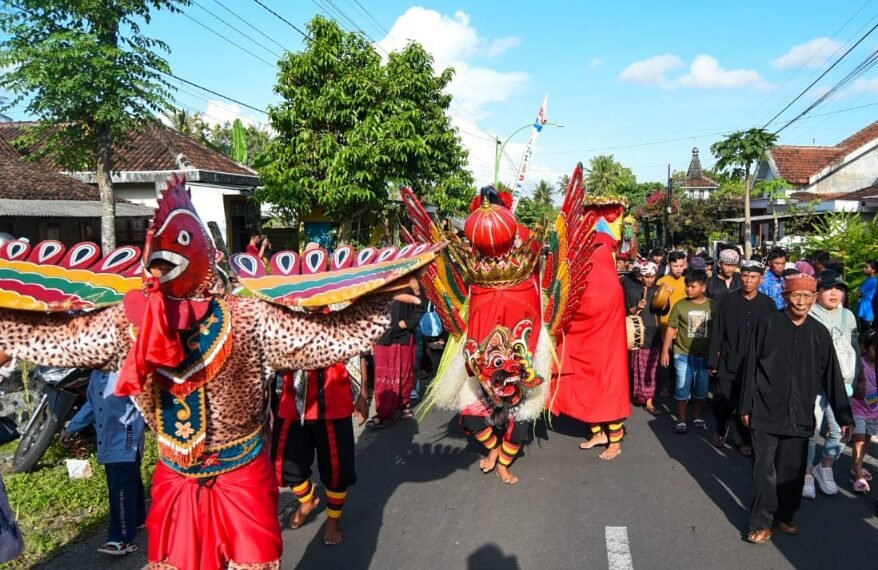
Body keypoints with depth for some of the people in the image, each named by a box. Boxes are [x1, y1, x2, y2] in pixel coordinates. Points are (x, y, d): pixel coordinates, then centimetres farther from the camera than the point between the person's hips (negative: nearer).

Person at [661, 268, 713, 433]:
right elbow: (671, 328, -1)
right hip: (683, 354, -1)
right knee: (682, 388, 2)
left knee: (701, 388, 13)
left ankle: (697, 417, 30)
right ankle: (681, 420, 13)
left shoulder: (713, 306, -3)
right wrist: (665, 351, -4)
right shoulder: (680, 305, -5)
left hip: (705, 355, 1)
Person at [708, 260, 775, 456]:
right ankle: (721, 429, 32)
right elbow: (717, 331, -2)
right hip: (728, 363, 0)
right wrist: (713, 361, -4)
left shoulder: (768, 303, 0)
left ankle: (743, 438, 26)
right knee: (723, 402, 3)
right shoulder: (729, 299, -2)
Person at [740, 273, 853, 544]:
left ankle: (784, 516, 28)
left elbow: (831, 376, 6)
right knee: (764, 470, 2)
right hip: (766, 411, -2)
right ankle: (761, 522, 13)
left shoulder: (819, 333, 3)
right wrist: (746, 406, -2)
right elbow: (751, 366, -2)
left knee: (793, 470, 10)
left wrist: (844, 416, 6)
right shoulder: (768, 324, -5)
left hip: (799, 415, 3)